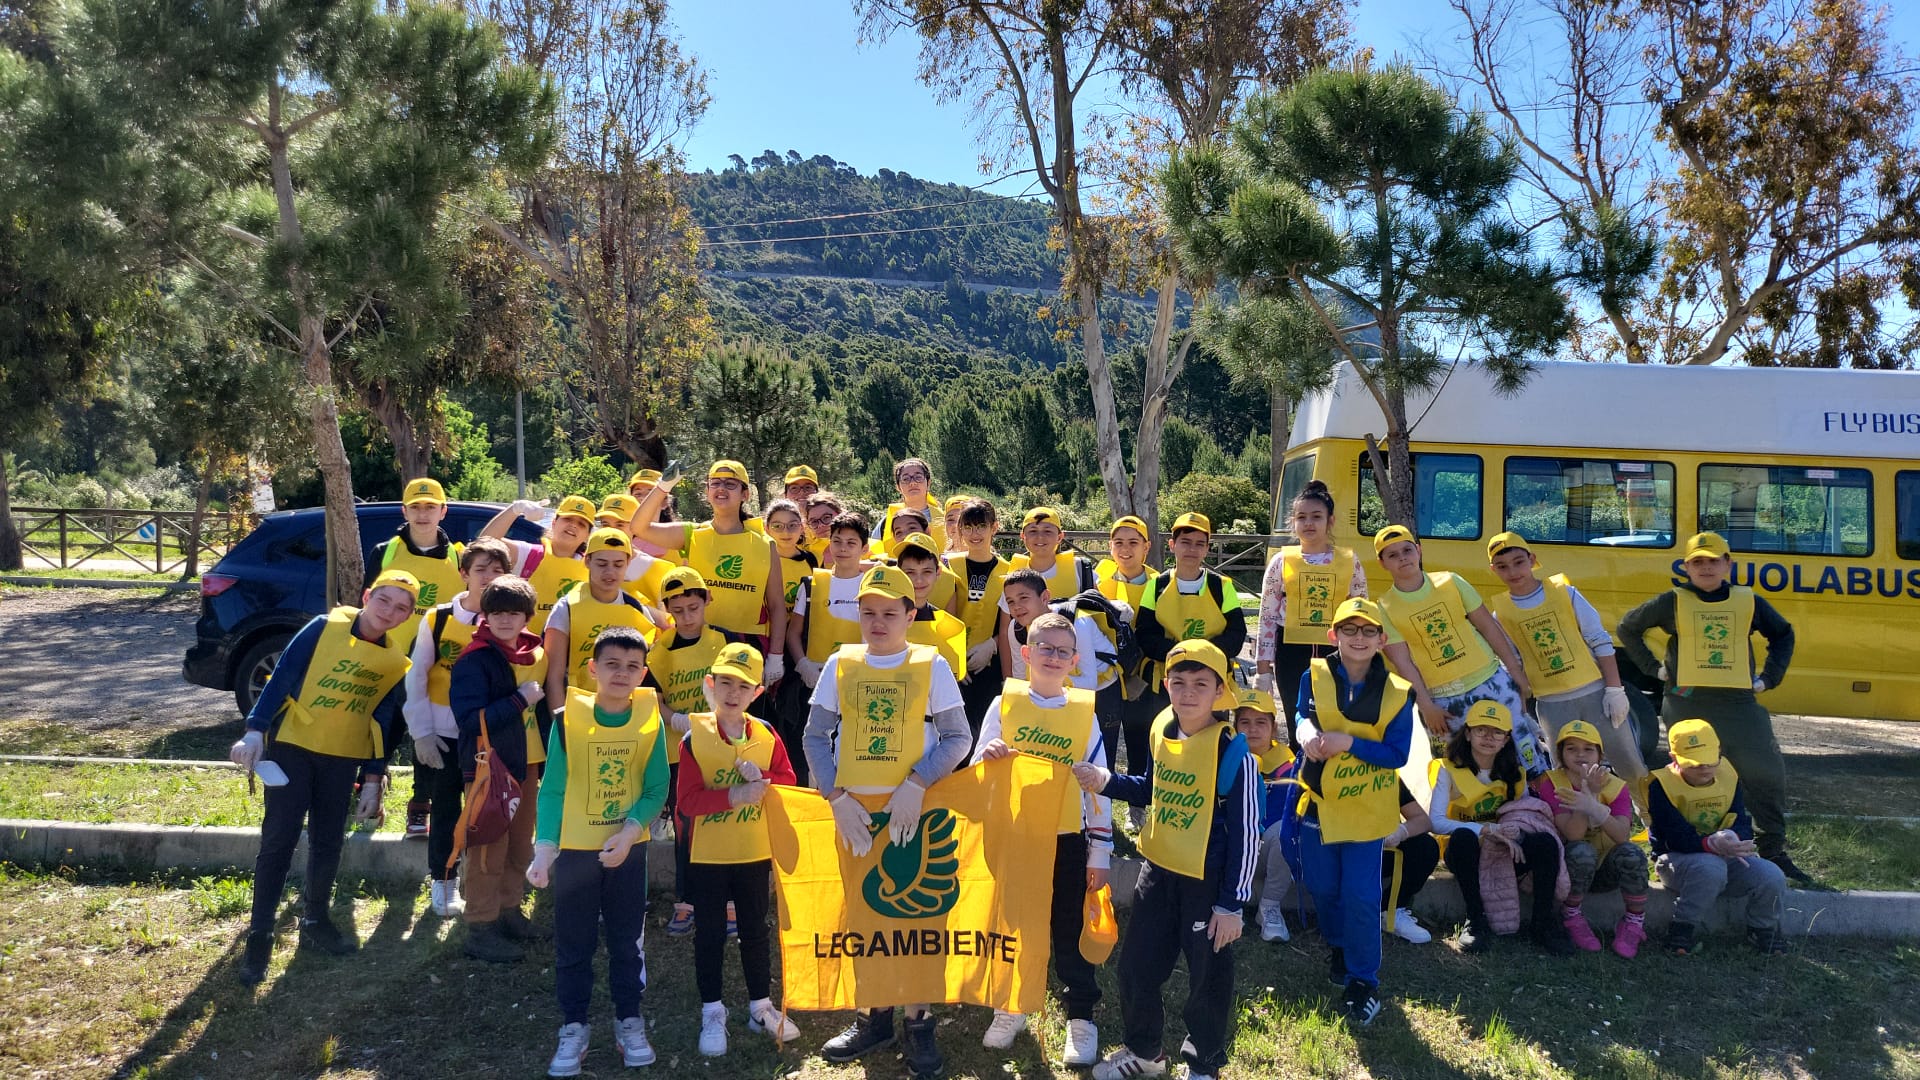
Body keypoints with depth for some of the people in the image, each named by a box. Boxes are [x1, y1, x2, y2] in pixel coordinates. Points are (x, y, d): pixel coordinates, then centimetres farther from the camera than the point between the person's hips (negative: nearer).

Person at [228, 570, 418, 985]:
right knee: (278, 840, -5)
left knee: (328, 843, 10)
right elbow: (282, 675, -12)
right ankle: (259, 934, 4)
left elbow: (382, 722, 7)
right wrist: (255, 729, -20)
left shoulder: (395, 663, 1)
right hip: (292, 745, -4)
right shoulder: (325, 627, -10)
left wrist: (373, 779, 7)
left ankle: (315, 921, 28)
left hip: (342, 759, 4)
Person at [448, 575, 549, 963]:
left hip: (527, 763, 7)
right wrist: (519, 700, -24)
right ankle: (481, 928, 9)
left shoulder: (535, 652, 6)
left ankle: (509, 909, 32)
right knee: (490, 848, -1)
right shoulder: (475, 660, -15)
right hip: (489, 767, -7)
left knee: (521, 844, 16)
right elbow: (469, 719, -24)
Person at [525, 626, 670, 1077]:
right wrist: (544, 847, -16)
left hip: (628, 849, 1)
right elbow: (552, 789, -8)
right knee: (573, 944, 9)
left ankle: (630, 1021, 27)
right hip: (574, 849, -1)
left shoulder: (650, 721, -8)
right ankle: (573, 1028, 23)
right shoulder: (567, 718, -11)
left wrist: (630, 831, -19)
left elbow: (657, 790, -4)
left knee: (628, 941, 12)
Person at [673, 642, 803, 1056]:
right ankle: (712, 1012, 24)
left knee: (755, 930, 15)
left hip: (755, 853, 3)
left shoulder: (766, 734, -4)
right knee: (709, 934, 10)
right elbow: (688, 799, -18)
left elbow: (787, 781, -3)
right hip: (706, 854, -2)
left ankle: (761, 1006, 29)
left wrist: (761, 781, -22)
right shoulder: (694, 737, -14)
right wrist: (734, 795, -28)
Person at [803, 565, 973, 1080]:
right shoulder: (840, 664, 3)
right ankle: (874, 1016, 26)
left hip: (914, 810, -2)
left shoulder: (931, 665, -2)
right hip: (853, 810, 2)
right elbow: (815, 736, 4)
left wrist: (916, 783, -16)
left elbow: (958, 737, -3)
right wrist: (837, 797, -8)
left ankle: (919, 1021, 19)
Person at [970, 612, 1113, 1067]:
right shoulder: (1004, 704, -2)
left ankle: (1081, 1017, 23)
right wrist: (988, 755, -21)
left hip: (1067, 840, -1)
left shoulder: (1085, 711, -2)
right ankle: (1009, 1007, 31)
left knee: (1069, 930, 8)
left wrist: (1099, 853, 0)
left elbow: (1098, 786, 1)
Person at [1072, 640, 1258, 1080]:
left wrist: (1232, 903, -15)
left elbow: (1246, 834, -15)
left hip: (1208, 882, -6)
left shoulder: (1233, 752, -20)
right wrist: (1105, 782, 0)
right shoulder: (1162, 731, -1)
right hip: (1158, 872, 6)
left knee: (1208, 977, 10)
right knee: (1135, 965, 16)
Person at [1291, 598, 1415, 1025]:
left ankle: (1364, 981, 14)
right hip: (1319, 801, 2)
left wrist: (1348, 742, -25)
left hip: (1367, 809, -2)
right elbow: (1303, 716, -12)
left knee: (1361, 896, -2)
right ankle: (1338, 945, 44)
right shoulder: (1315, 676, -6)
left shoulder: (1397, 693, -9)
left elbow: (1397, 754, -11)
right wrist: (1307, 733, -36)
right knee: (1323, 888, 16)